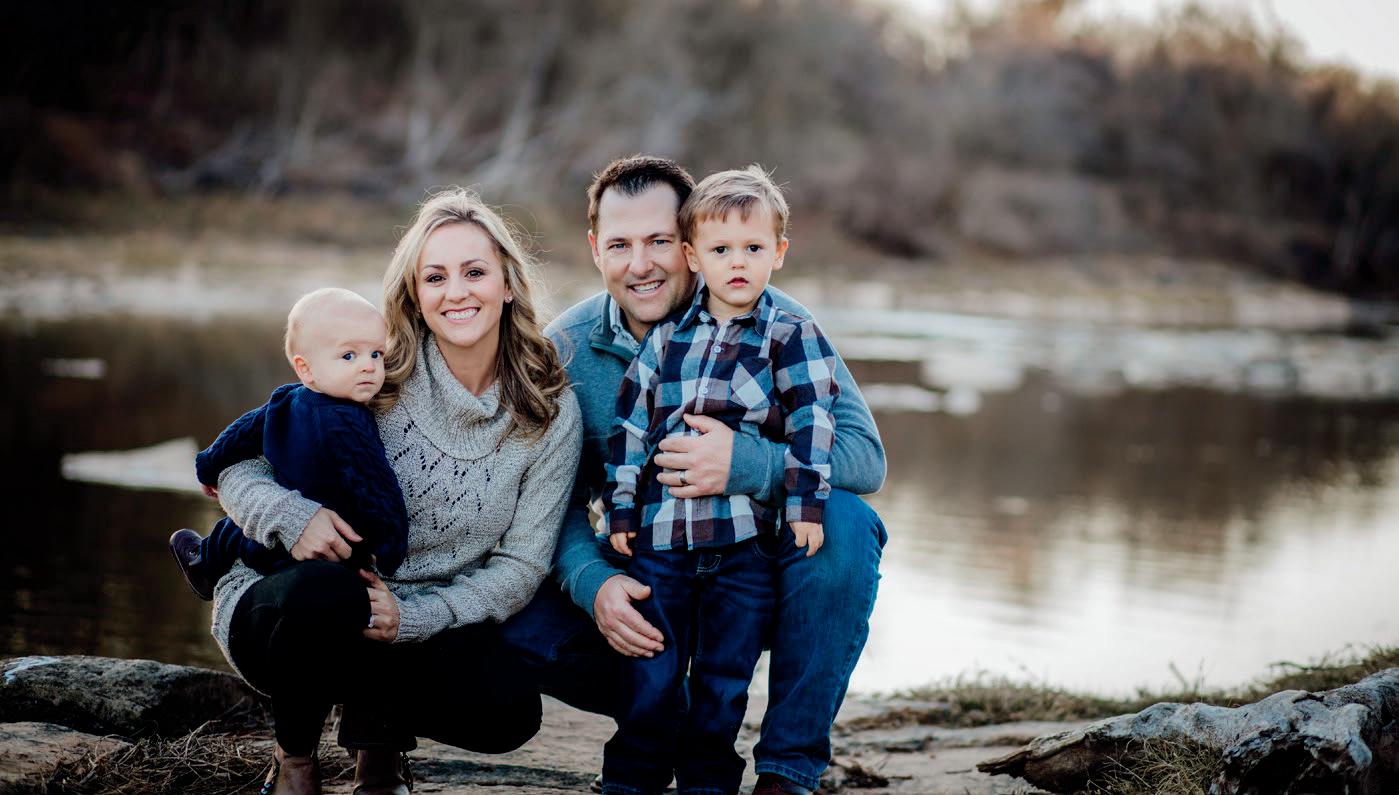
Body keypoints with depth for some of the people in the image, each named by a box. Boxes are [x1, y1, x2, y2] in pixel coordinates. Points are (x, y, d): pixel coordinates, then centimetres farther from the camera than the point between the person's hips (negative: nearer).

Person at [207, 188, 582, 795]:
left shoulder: (551, 415, -4)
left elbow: (521, 565, -5)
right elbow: (237, 465, -6)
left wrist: (411, 618, -21)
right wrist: (294, 517, -29)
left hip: (428, 624, 2)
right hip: (280, 610, -1)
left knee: (508, 709, -28)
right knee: (324, 592, -38)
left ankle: (378, 728, 8)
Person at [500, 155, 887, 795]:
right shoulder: (566, 347, -6)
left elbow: (865, 455, -22)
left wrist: (747, 465, -39)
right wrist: (593, 582, -30)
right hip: (636, 583, 2)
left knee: (843, 523, -32)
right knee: (518, 620, -22)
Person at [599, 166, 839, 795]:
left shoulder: (792, 337, 2)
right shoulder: (666, 338, 10)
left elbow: (812, 420, -3)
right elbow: (631, 422, 11)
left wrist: (805, 502, -11)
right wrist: (620, 507, 6)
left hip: (746, 540, -2)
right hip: (659, 537, 2)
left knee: (723, 678, 6)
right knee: (651, 675, 7)